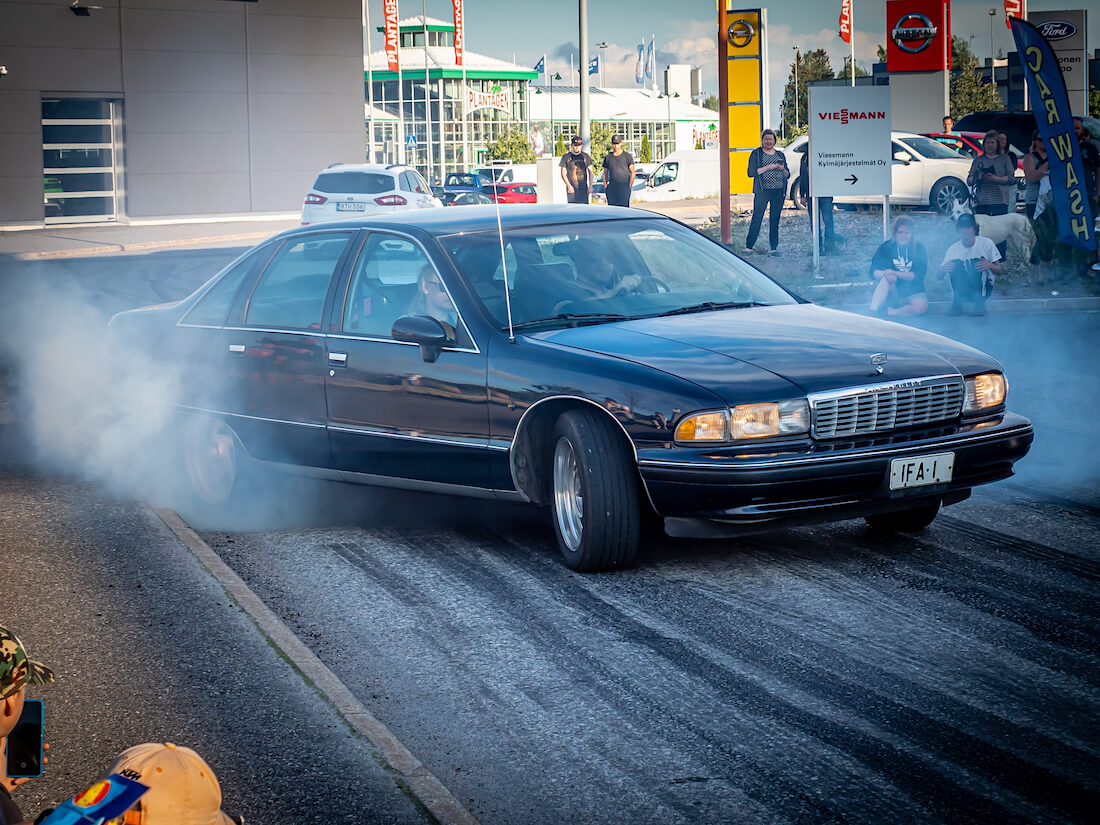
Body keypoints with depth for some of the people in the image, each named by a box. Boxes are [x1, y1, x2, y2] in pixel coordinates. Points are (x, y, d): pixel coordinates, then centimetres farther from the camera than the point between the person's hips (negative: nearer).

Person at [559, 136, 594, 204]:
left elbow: (590, 172, 12)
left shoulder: (586, 156, 11)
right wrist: (569, 186, -8)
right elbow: (563, 173, 3)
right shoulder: (566, 157, 4)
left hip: (583, 188, 2)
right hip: (572, 188, -2)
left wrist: (590, 186, 3)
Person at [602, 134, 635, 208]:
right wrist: (605, 186, 6)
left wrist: (630, 186, -7)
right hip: (612, 187, 3)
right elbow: (605, 173, 17)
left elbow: (632, 173, 3)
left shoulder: (627, 156, 5)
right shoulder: (608, 157, 13)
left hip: (624, 187, -3)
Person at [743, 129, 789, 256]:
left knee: (775, 219, 5)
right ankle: (748, 246, -4)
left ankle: (774, 248, 8)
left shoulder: (780, 154, 16)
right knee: (757, 218, -7)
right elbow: (751, 172, -6)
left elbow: (788, 175, 18)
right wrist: (768, 167, -13)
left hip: (779, 192, 4)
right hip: (762, 191, -4)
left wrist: (782, 169, -4)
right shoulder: (756, 153, 4)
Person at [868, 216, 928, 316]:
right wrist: (884, 274, -32)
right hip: (891, 295, 0)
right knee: (888, 278, -32)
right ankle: (873, 311, -41)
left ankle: (890, 313, -27)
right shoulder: (886, 248, 0)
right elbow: (873, 272, -8)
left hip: (913, 294, 0)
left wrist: (895, 273, -23)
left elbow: (919, 275, -11)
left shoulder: (918, 248, -2)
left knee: (921, 306, -33)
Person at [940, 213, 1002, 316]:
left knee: (977, 262, -27)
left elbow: (999, 271, -5)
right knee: (956, 263, -23)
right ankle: (957, 304, -22)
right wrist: (944, 269, -29)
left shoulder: (986, 243, -4)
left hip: (984, 287, -1)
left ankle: (979, 303, -23)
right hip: (963, 291, 1)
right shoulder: (953, 249, -2)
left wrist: (990, 266, -29)